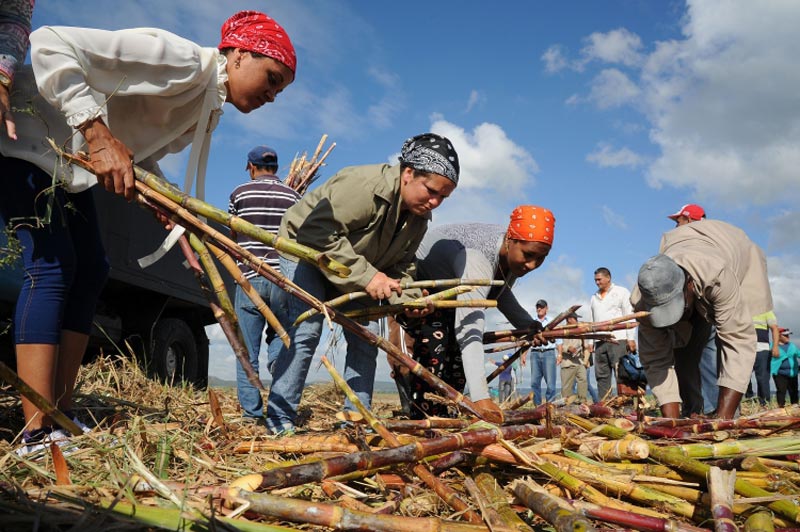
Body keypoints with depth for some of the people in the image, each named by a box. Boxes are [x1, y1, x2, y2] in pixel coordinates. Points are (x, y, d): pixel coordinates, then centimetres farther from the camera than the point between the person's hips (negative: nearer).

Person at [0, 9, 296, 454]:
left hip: (69, 164, 10)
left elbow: (142, 158, 5)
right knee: (53, 265, -18)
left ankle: (61, 416, 6)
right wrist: (98, 135, -38)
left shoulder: (209, 111, 3)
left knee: (91, 271, 2)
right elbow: (50, 44, -32)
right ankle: (38, 435, -19)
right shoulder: (181, 59, -27)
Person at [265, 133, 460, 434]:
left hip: (354, 277, 8)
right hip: (305, 249, -8)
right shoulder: (365, 185, -34)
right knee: (306, 331, -20)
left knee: (366, 338, 0)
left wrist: (408, 298, -23)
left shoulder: (419, 218, -6)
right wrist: (366, 275, -41)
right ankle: (279, 424, -12)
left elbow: (399, 264, -1)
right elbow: (317, 232, -39)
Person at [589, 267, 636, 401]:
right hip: (599, 342, 5)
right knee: (601, 375, 1)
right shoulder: (594, 297, 21)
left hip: (618, 340, -5)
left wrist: (631, 338, -8)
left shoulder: (621, 292, 7)